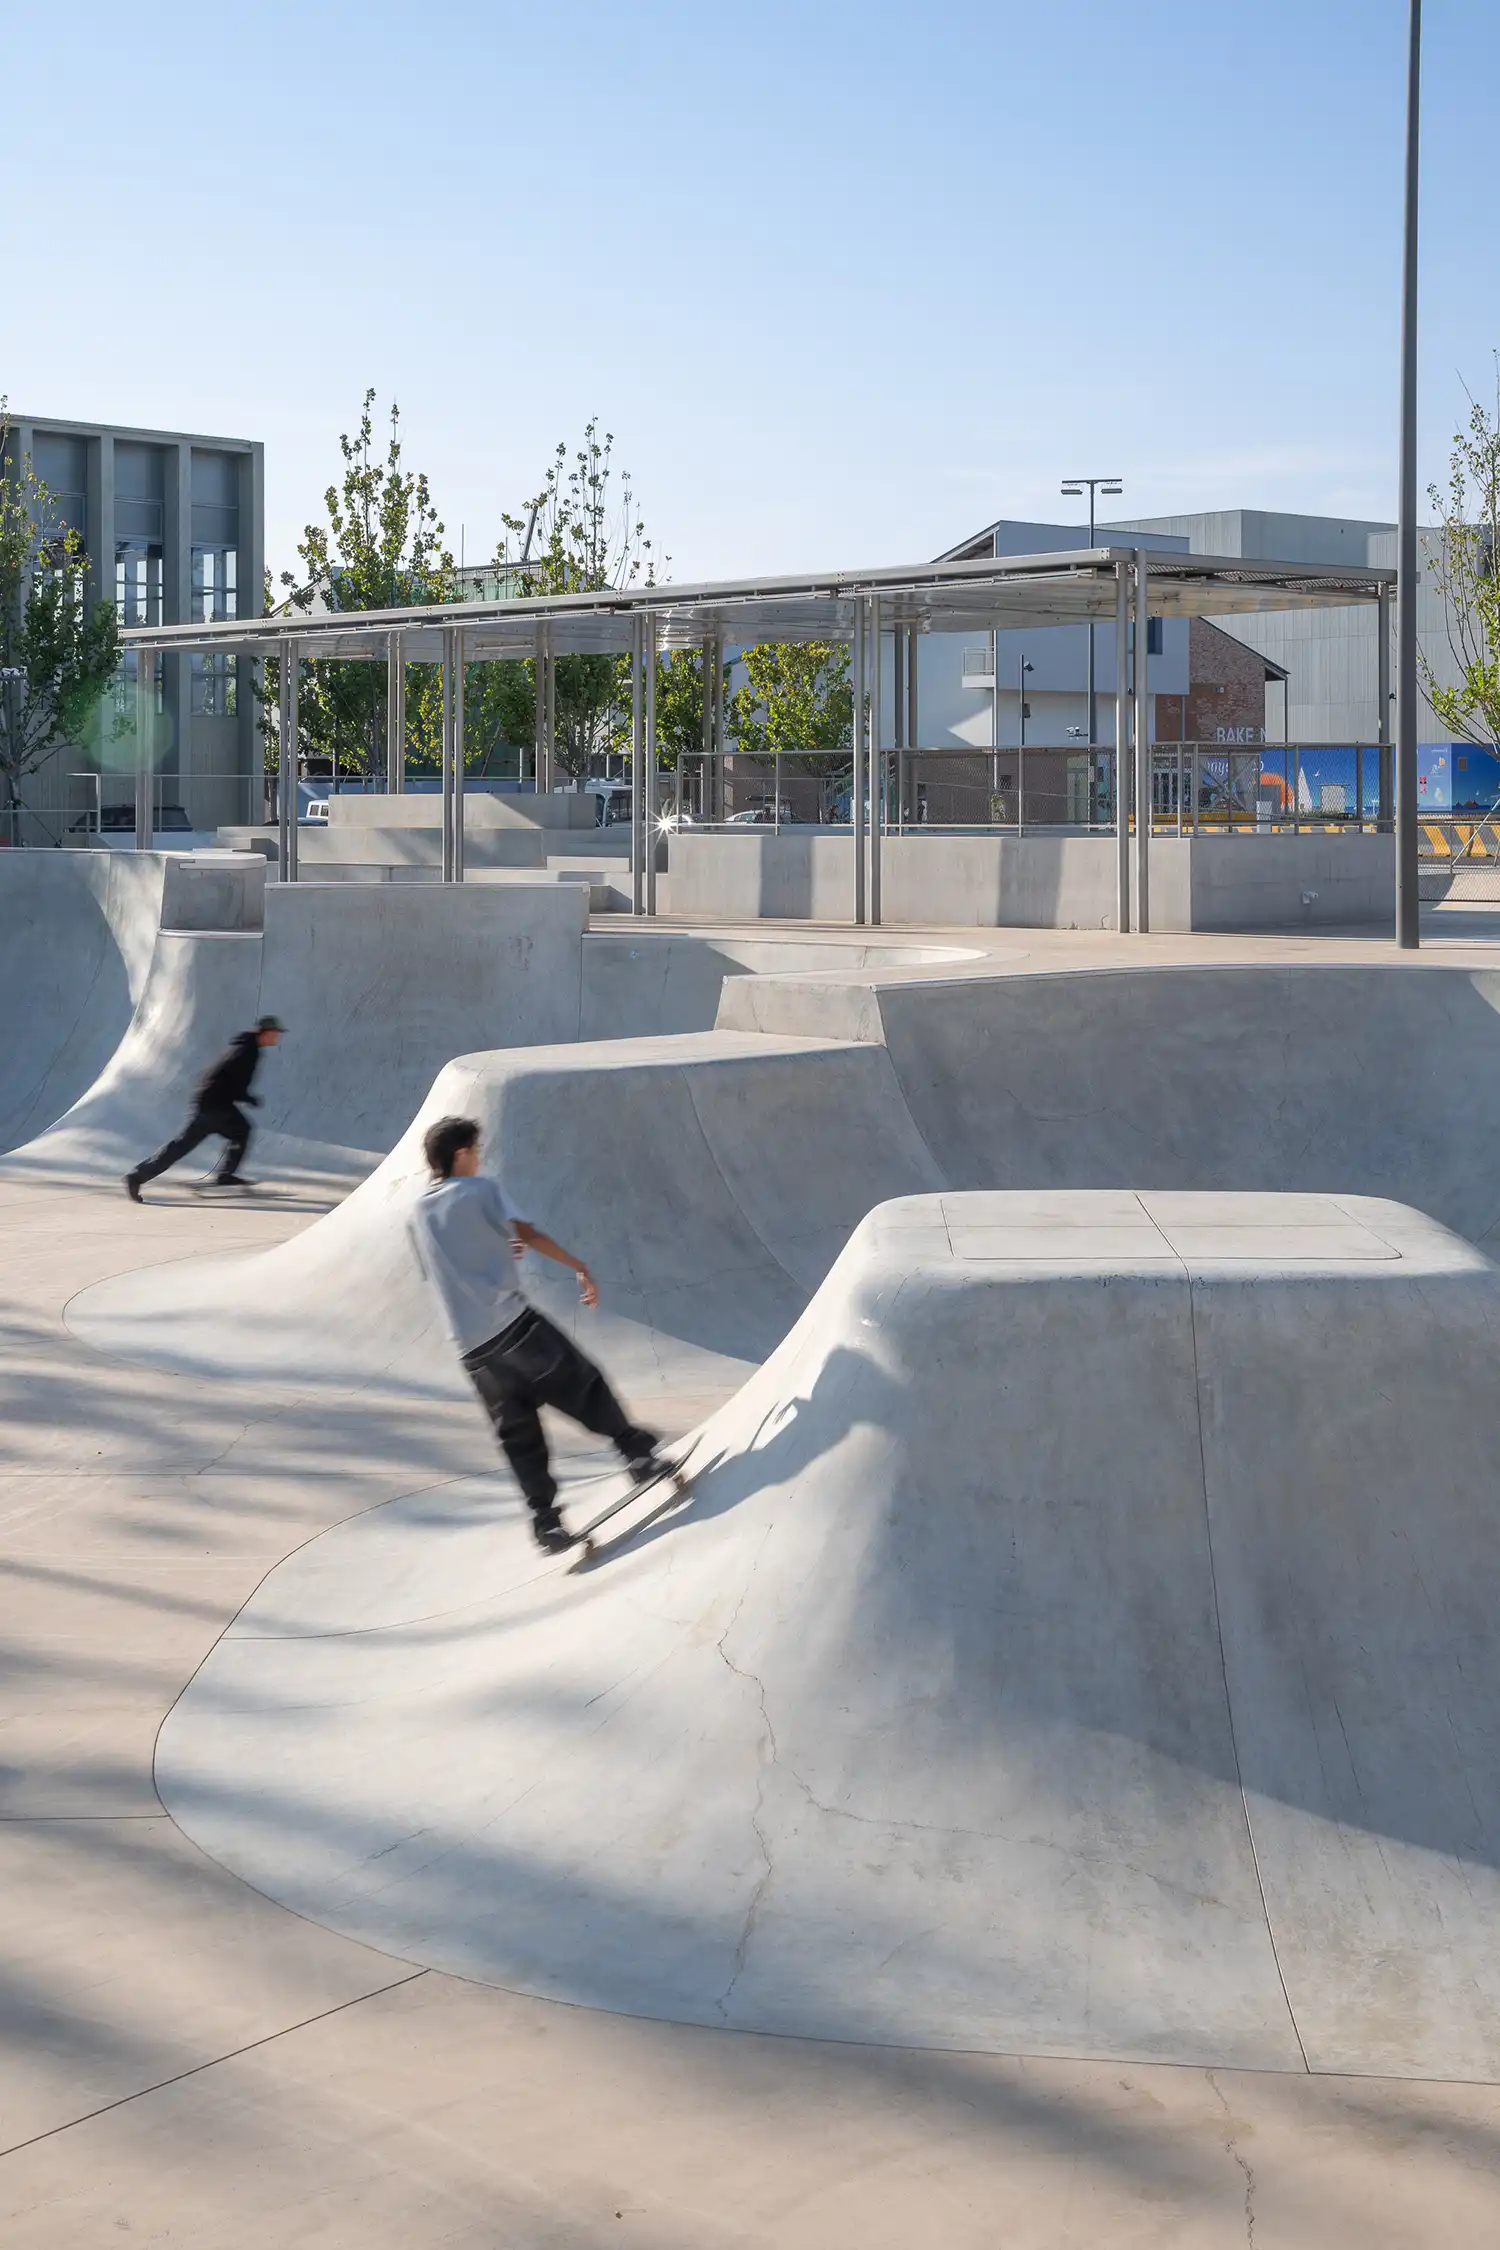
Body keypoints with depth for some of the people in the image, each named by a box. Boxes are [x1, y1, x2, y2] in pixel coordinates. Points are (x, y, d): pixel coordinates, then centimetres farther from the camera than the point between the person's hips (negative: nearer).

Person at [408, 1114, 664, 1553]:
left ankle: (545, 1519, 3)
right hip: (513, 1323, -5)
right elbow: (528, 1234, -9)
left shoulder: (416, 1215, 17)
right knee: (583, 1385, 5)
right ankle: (636, 1450, 0)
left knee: (517, 1434, 8)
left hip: (471, 1347, 5)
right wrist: (580, 1267, -7)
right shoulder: (480, 1190, 2)